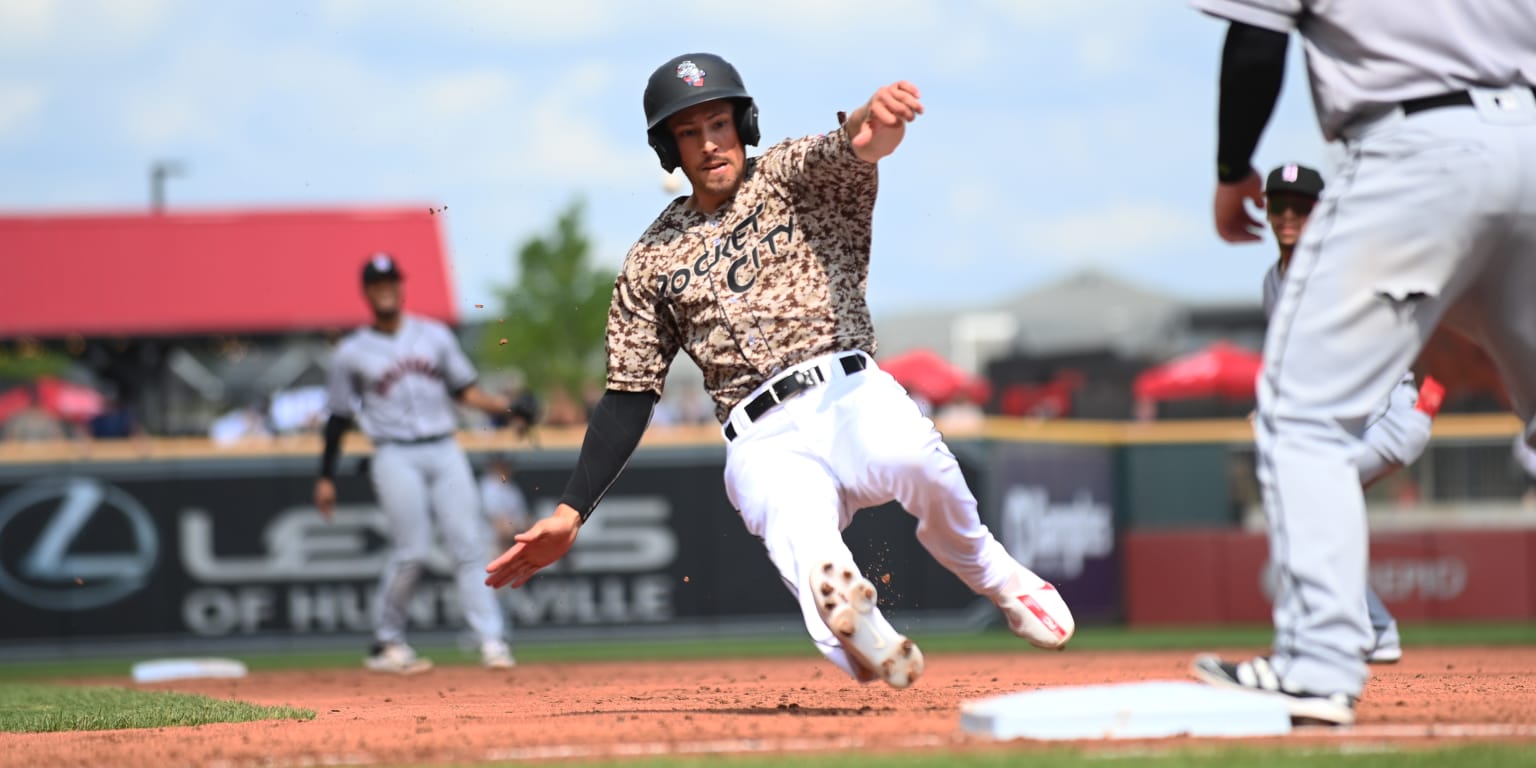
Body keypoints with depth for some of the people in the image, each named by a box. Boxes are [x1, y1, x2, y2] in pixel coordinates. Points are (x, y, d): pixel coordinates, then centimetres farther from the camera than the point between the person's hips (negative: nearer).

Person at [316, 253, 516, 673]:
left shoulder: (435, 335, 14)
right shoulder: (352, 353, 6)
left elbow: (464, 390, 15)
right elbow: (338, 418, 9)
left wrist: (506, 405, -2)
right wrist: (325, 477, 6)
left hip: (445, 452, 3)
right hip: (397, 458, -3)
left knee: (468, 544, -7)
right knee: (411, 550, -11)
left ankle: (491, 641, -10)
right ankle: (386, 644, 3)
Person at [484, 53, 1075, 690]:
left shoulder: (796, 177, 13)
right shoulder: (653, 260, 20)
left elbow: (848, 151, -12)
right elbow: (628, 397, 21)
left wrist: (872, 124, -40)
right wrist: (570, 512, 9)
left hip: (850, 395, -1)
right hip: (764, 440, 1)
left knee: (912, 457, -36)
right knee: (816, 564, -35)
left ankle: (989, 573, -9)